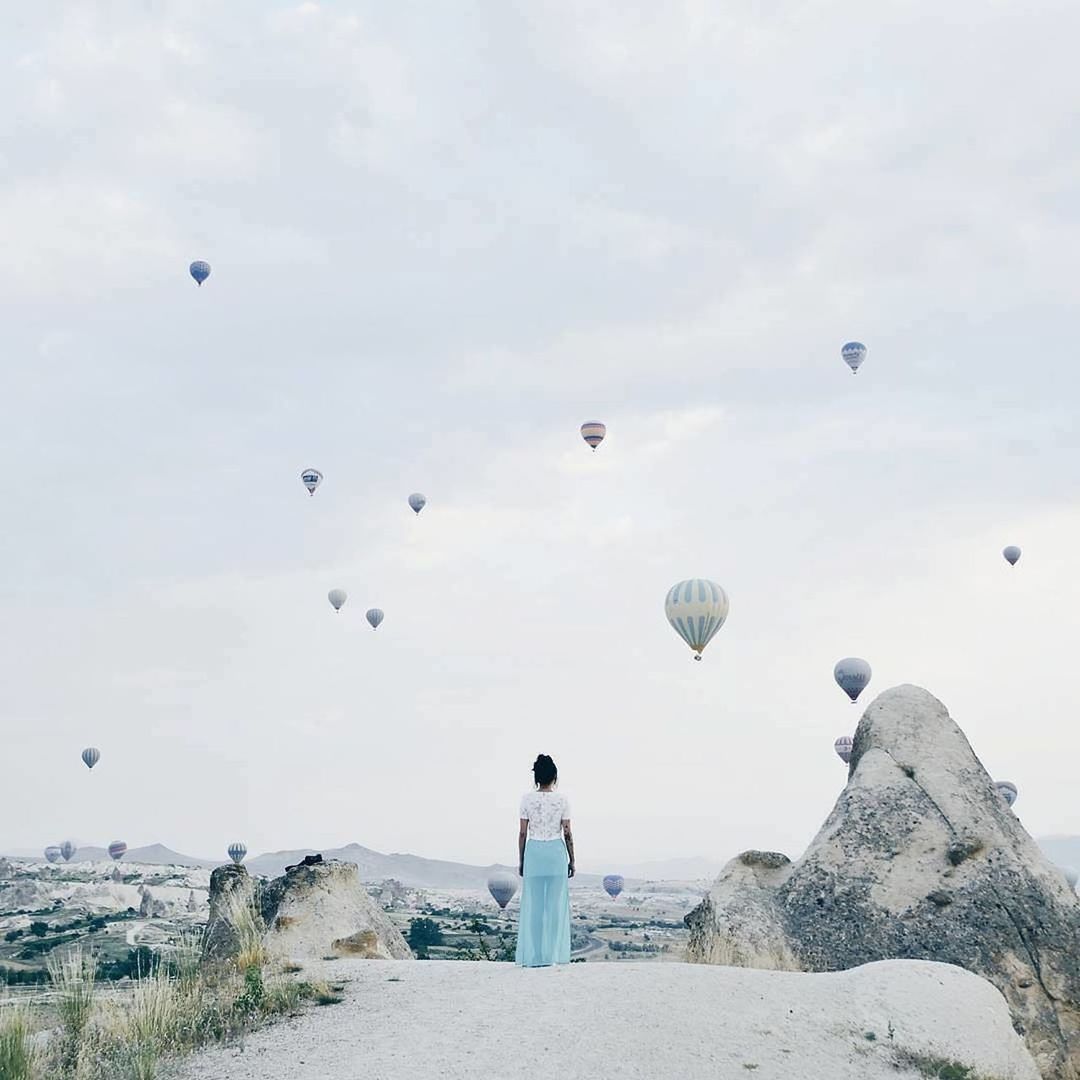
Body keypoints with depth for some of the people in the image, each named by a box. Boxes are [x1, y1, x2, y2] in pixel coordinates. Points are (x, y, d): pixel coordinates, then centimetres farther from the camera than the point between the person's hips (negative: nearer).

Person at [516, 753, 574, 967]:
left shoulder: (527, 799, -2)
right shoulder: (562, 800, -3)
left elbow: (522, 832, -1)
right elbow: (567, 834, -2)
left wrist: (521, 860, 8)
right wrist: (571, 860, 7)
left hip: (533, 851, 1)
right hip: (556, 852, 0)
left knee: (533, 905, 4)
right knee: (555, 904, 6)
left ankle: (533, 956, 4)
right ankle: (552, 954, 7)